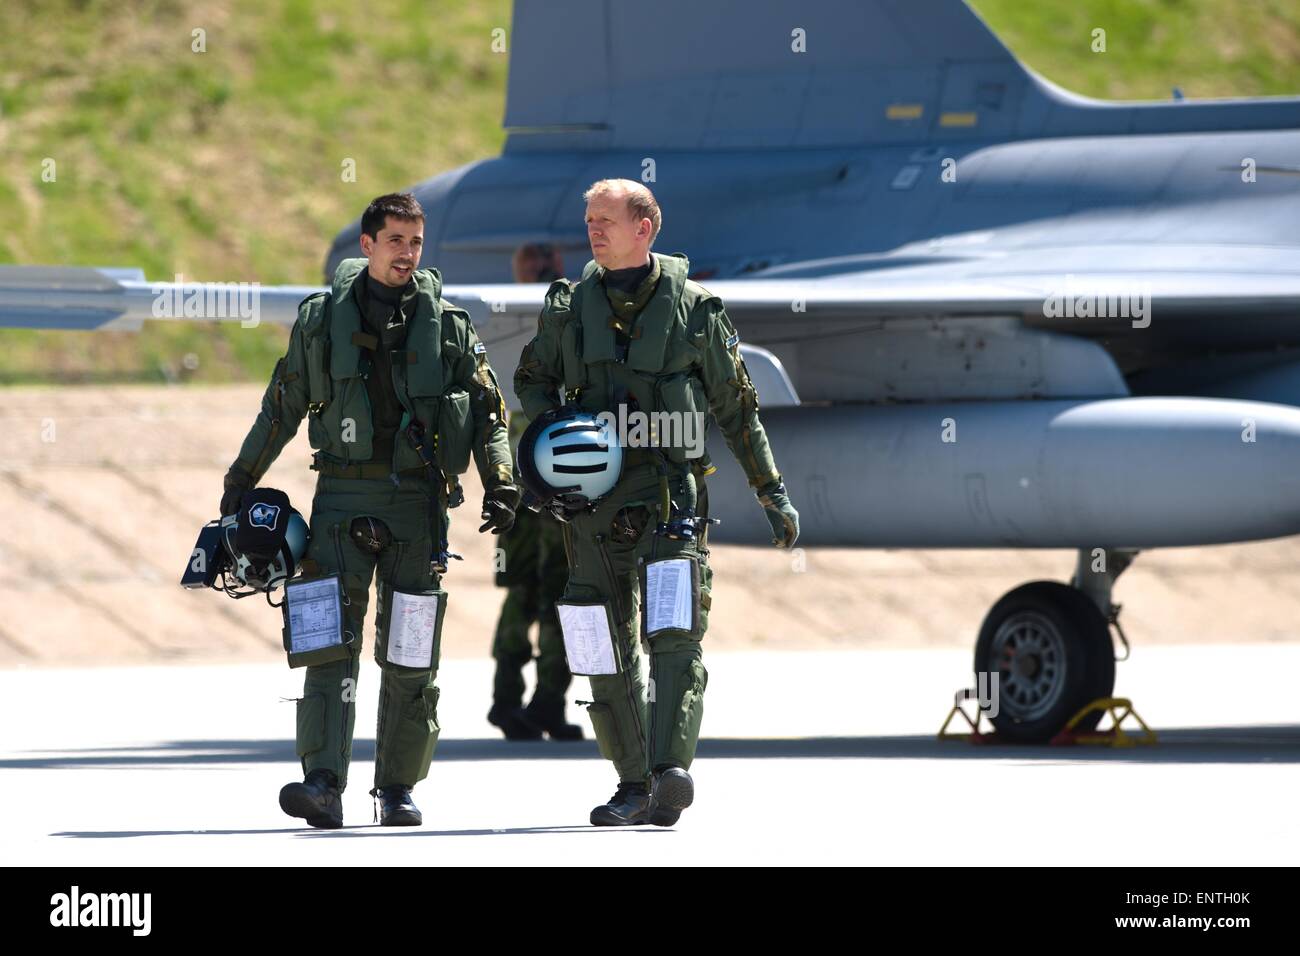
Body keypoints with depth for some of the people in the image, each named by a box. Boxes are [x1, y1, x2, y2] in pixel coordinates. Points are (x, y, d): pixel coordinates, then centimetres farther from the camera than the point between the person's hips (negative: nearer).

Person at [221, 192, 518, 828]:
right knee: (332, 642, -12)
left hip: (419, 500, 1)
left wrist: (500, 486, -4)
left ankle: (398, 787, 14)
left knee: (410, 656, 4)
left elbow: (488, 412, 8)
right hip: (344, 495, -1)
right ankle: (323, 784, -21)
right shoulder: (322, 318, 6)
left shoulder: (448, 325, 7)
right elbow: (281, 407, 15)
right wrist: (241, 480, 17)